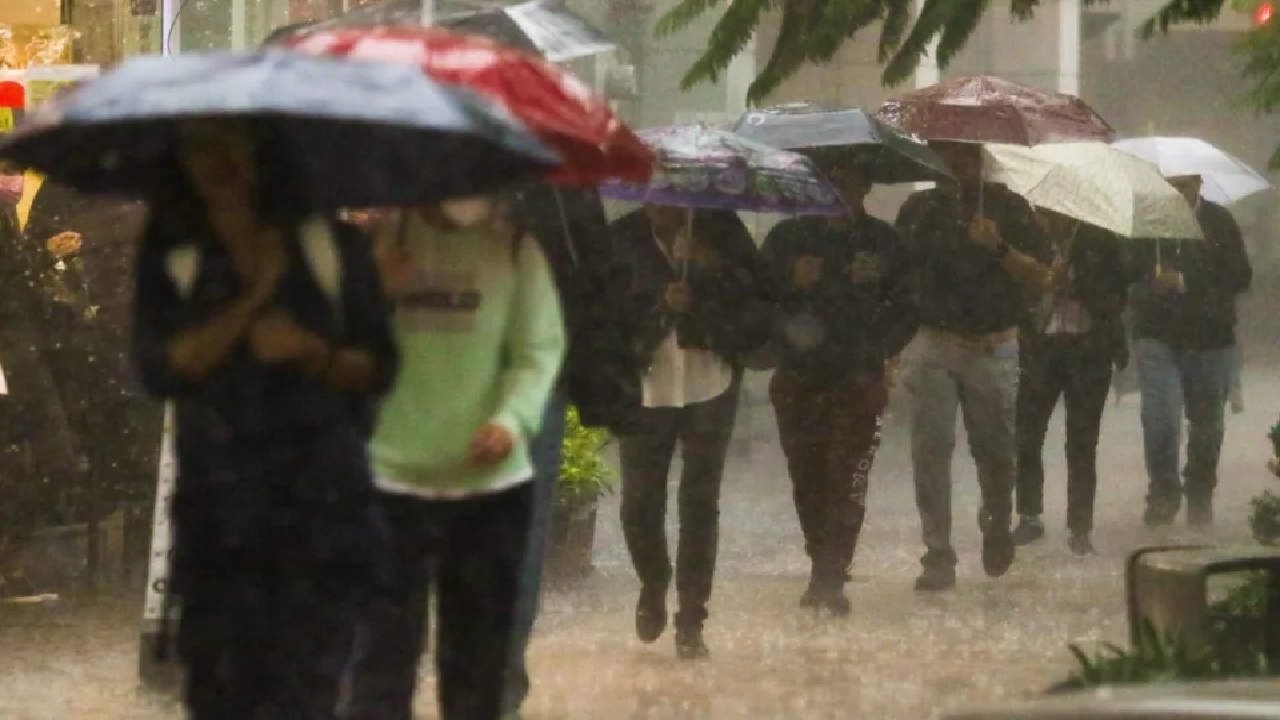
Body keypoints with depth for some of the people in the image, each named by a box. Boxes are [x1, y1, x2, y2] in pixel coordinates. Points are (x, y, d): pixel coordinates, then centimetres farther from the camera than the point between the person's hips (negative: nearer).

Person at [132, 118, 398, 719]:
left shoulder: (330, 246, 6)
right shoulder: (170, 259, 7)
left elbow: (379, 368, 7)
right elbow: (157, 369, -7)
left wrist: (312, 352, -13)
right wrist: (253, 299, -10)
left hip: (320, 503, -1)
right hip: (217, 505, 1)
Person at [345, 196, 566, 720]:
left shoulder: (515, 249, 1)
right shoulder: (379, 243, 0)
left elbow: (540, 350, -3)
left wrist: (511, 420, -20)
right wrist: (375, 294, -20)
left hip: (490, 480, 2)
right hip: (389, 475, -2)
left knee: (478, 654, 13)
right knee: (384, 645, -5)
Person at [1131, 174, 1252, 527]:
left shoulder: (1219, 222, 1)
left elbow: (1241, 276, -5)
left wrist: (1185, 283, -16)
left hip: (1209, 339, 1)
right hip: (1157, 336, -1)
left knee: (1207, 423, 9)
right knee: (1160, 416, -15)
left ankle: (1200, 496, 24)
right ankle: (1163, 494, -1)